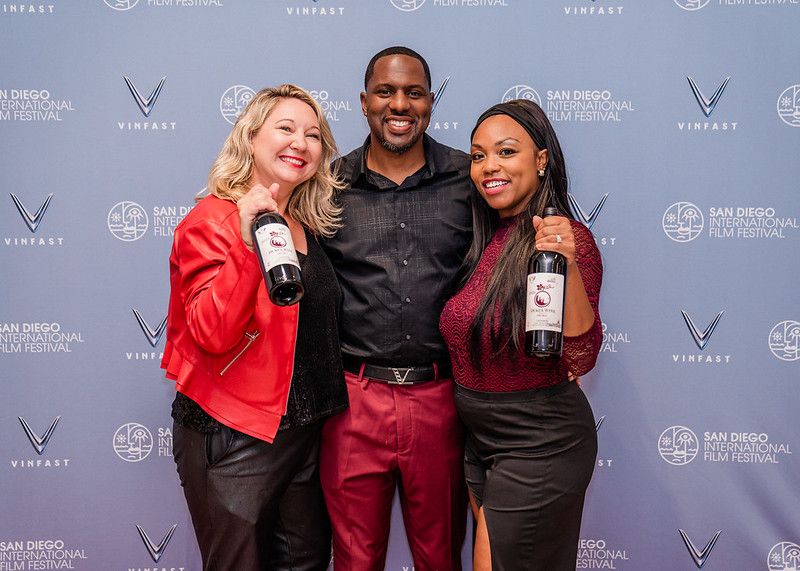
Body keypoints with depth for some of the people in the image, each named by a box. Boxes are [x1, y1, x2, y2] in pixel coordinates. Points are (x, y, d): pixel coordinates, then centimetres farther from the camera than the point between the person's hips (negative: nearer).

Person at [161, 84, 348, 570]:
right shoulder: (212, 220, -13)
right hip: (234, 439, -7)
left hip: (305, 431, 7)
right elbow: (212, 335, -25)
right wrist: (249, 244, -33)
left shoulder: (308, 225, 8)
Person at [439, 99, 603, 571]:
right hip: (480, 436, 7)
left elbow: (580, 358, -26)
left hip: (539, 443, -7)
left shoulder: (567, 238, -17)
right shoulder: (483, 241, 5)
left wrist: (568, 265, -36)